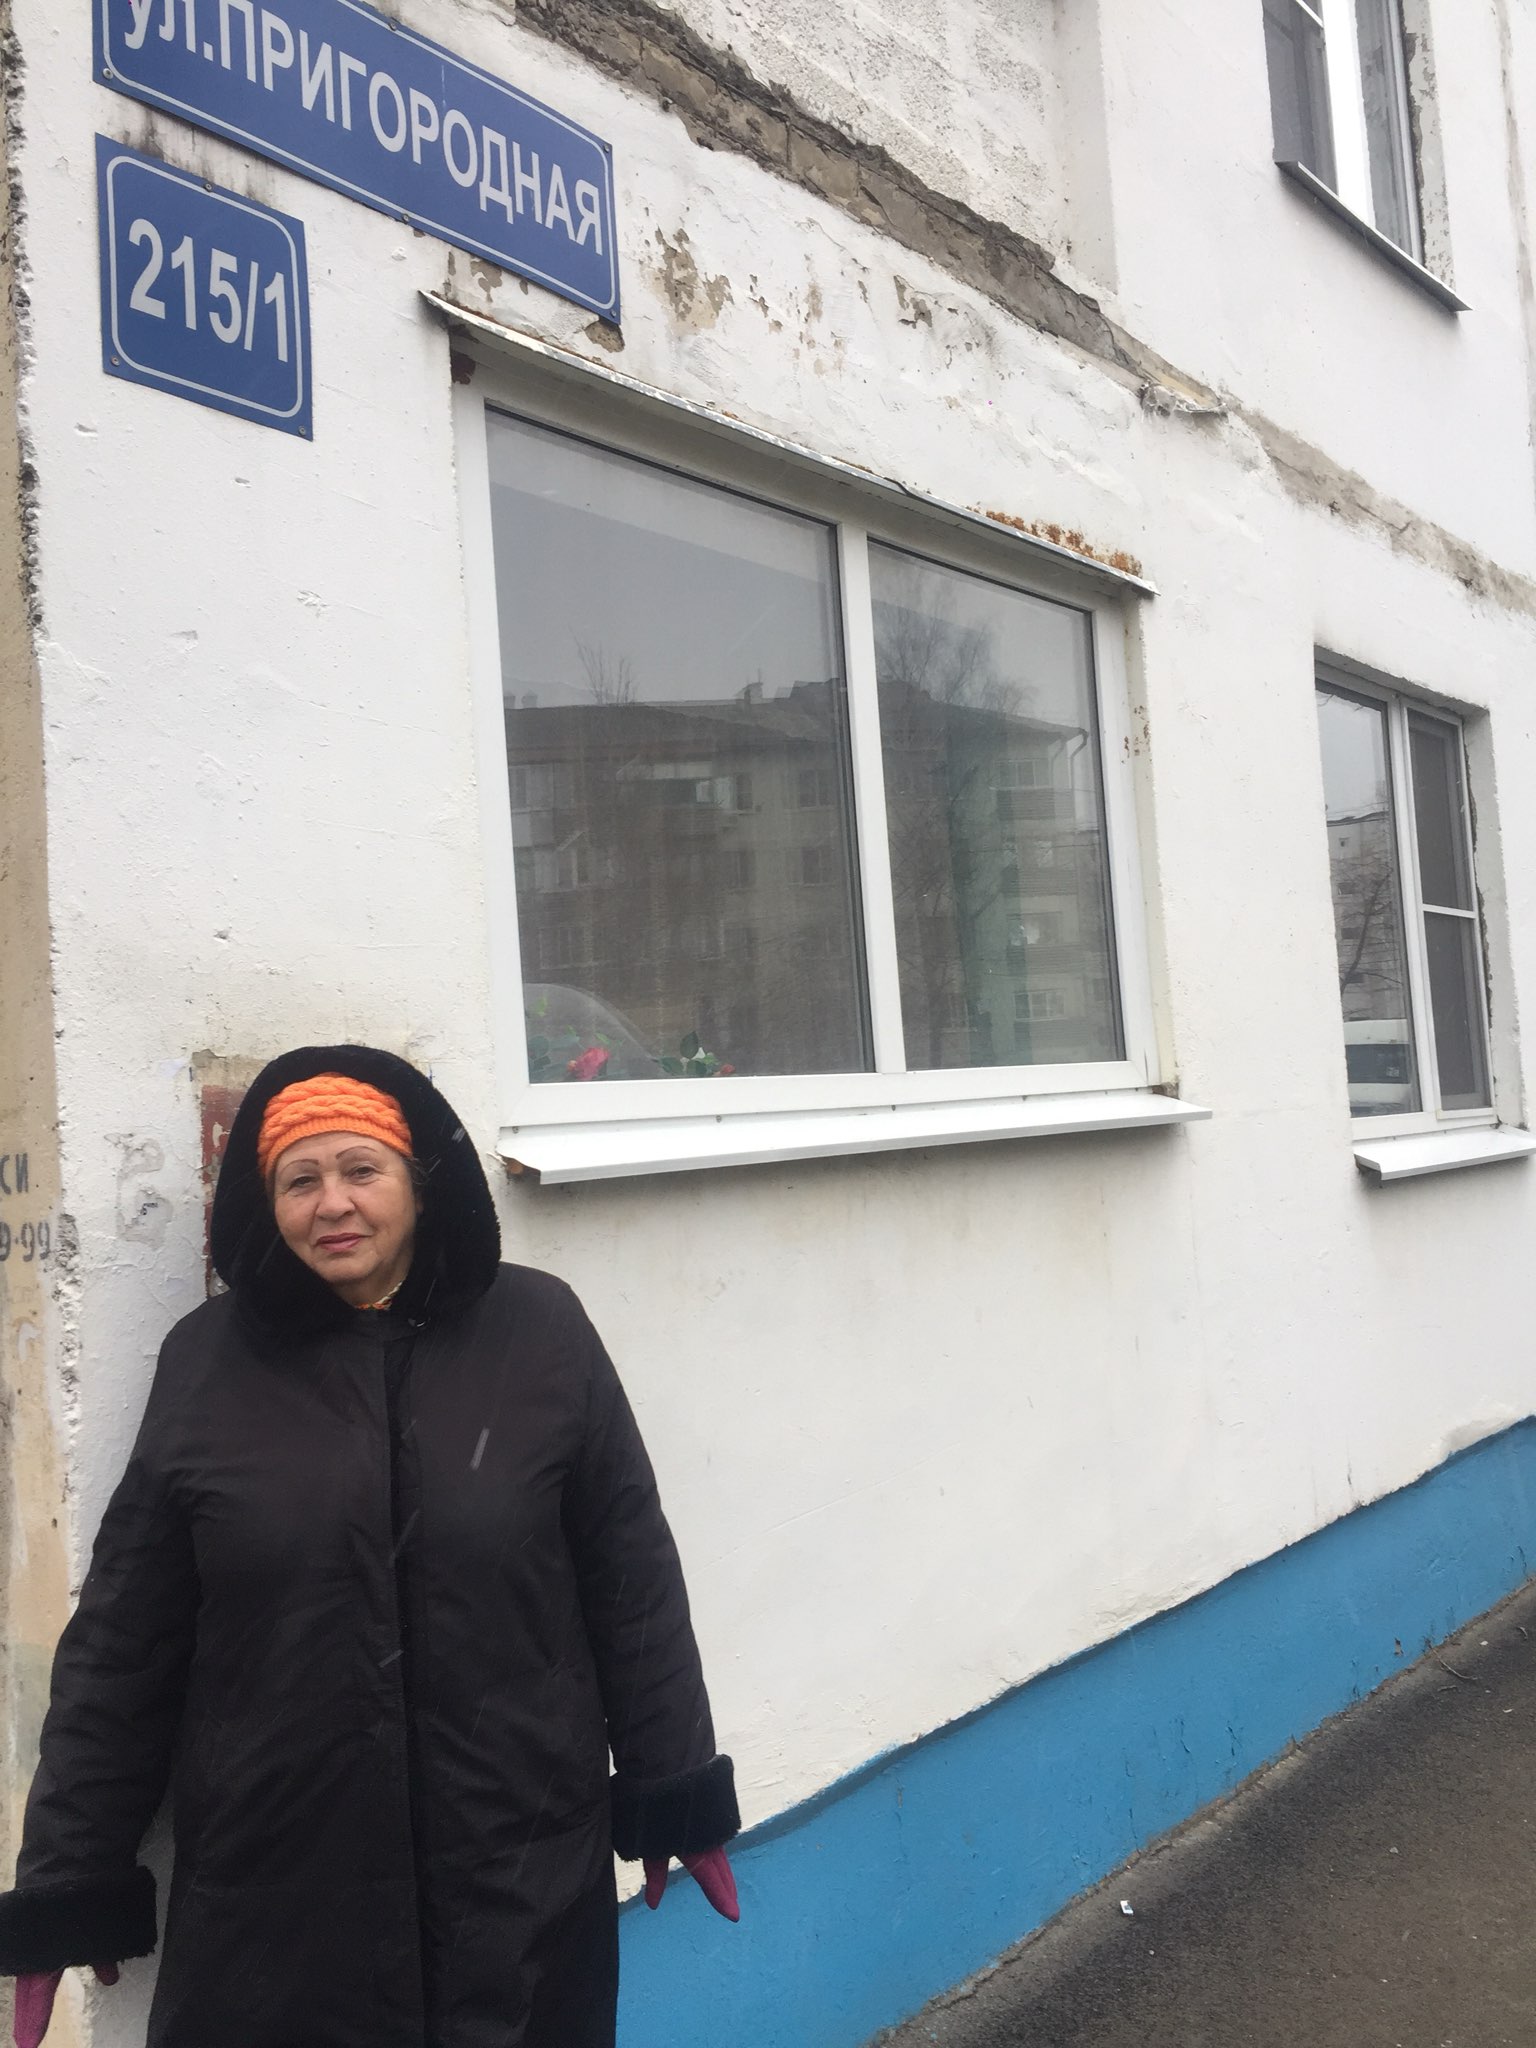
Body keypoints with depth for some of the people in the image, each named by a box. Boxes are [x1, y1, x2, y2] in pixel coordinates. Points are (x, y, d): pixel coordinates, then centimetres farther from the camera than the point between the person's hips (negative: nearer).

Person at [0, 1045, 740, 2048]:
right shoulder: (209, 1361, -3)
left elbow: (631, 1577, 0)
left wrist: (675, 1789, 3)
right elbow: (122, 1642, 1)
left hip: (521, 1867, 0)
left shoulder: (538, 1332, -5)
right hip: (270, 1890, 1)